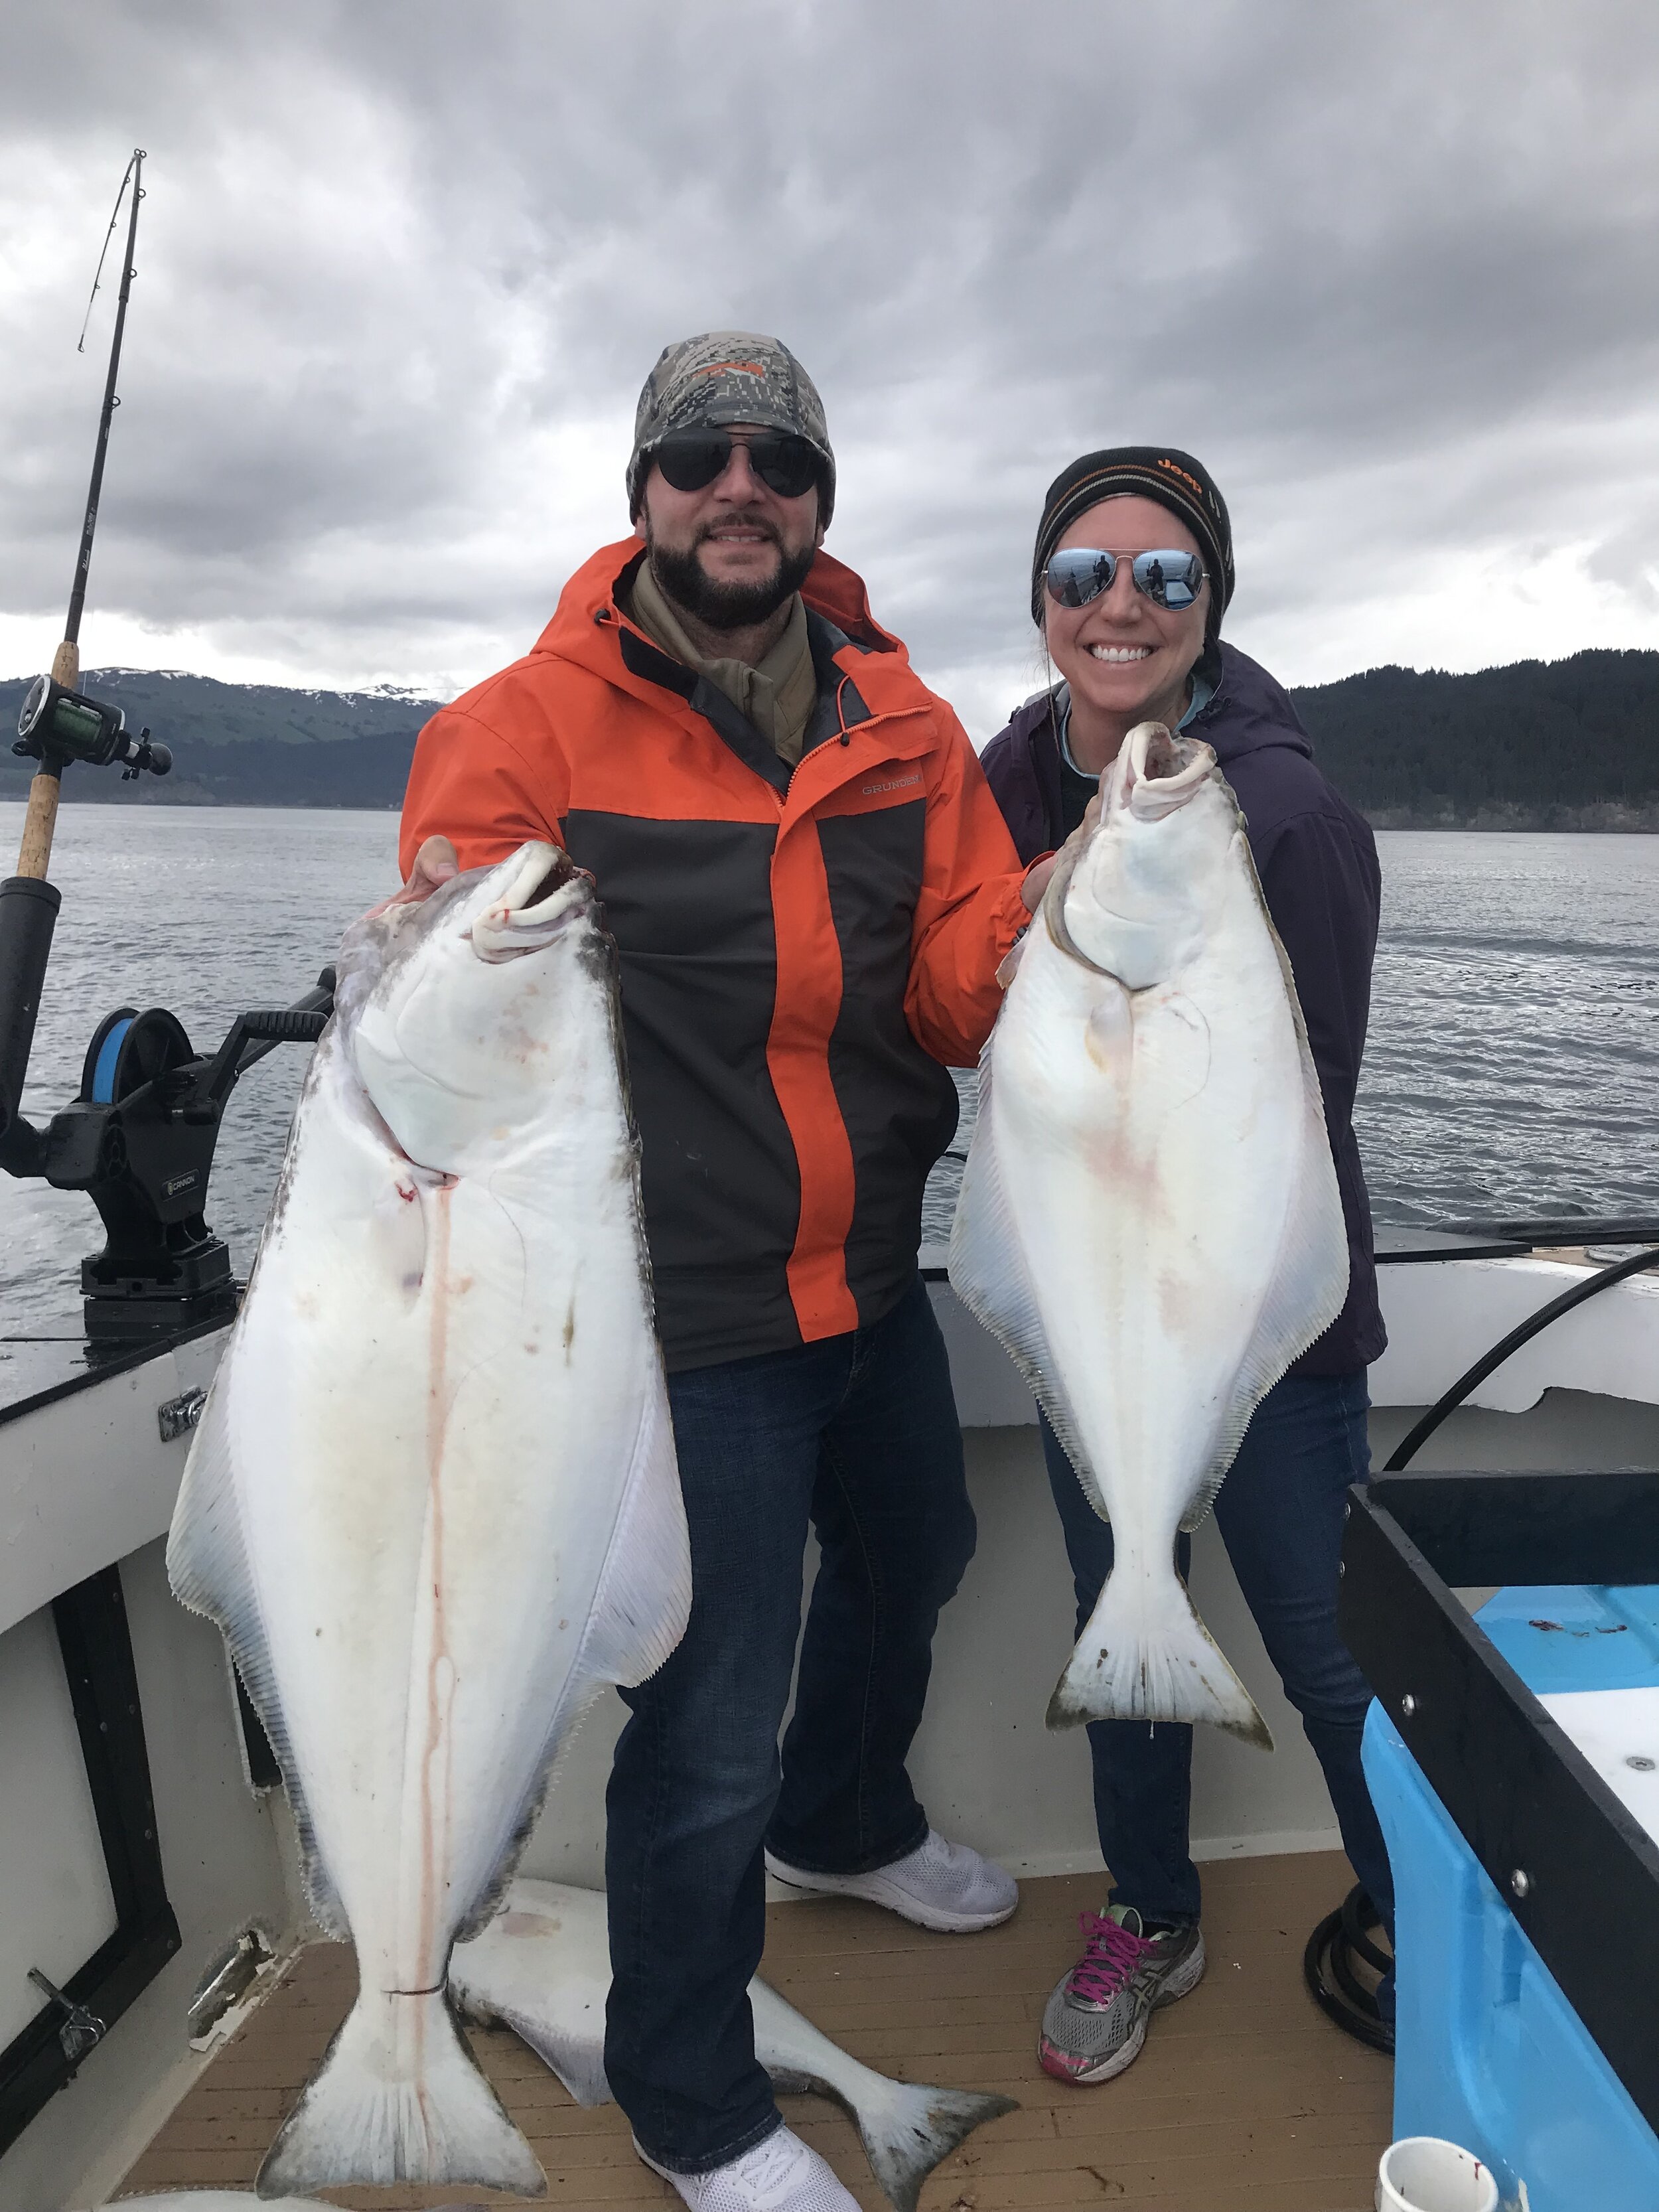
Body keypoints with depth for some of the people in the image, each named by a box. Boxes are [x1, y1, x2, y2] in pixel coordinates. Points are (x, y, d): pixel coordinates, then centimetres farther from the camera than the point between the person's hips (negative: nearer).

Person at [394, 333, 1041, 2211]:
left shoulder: (903, 726, 4)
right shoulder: (527, 723, -10)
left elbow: (964, 980, -1)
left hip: (872, 1280, 7)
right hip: (684, 1306, -6)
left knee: (907, 1563, 28)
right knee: (711, 1723, 3)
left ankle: (843, 1823, 62)